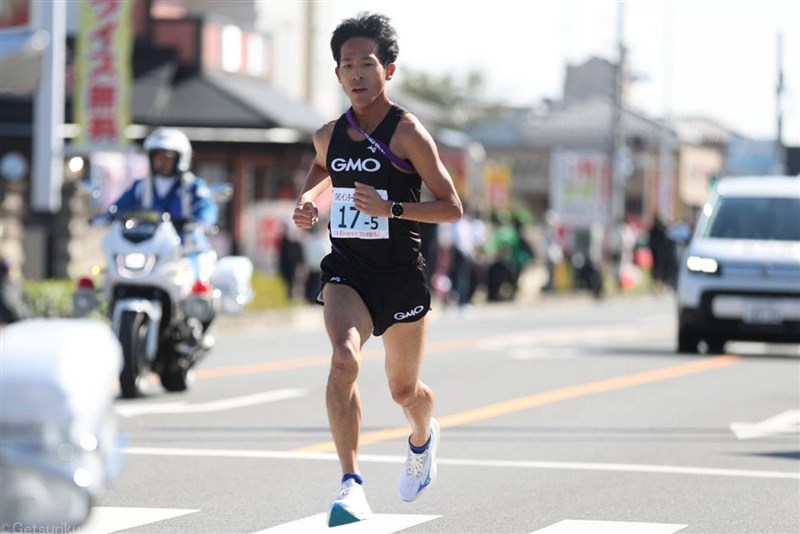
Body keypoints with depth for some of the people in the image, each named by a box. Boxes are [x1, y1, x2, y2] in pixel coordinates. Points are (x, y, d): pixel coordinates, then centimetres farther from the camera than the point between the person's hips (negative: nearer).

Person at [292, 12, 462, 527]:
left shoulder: (408, 132, -10)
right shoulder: (329, 135, 4)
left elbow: (452, 208, -11)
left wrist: (391, 208, -24)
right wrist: (307, 200, 5)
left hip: (401, 272, -2)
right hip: (346, 270, 2)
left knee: (404, 388, 14)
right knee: (344, 359, -26)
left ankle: (423, 437, 52)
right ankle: (352, 486, -28)